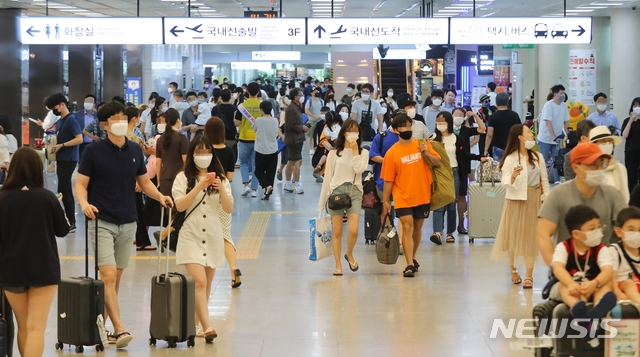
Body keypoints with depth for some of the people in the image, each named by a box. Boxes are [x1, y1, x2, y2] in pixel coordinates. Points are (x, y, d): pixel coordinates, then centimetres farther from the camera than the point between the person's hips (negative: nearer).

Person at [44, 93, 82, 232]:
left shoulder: (71, 120, -12)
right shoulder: (59, 121, 15)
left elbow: (79, 139, -19)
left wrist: (61, 145, -21)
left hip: (69, 159, -9)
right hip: (61, 159, 9)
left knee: (63, 191, -12)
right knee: (66, 190, 10)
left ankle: (71, 223, -9)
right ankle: (69, 221, 13)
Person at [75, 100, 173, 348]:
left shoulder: (135, 151, 8)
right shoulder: (94, 151, -5)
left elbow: (144, 182, 16)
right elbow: (81, 183, -5)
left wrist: (160, 197, -2)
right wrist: (84, 202, -25)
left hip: (128, 223, 5)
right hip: (102, 222, -5)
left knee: (116, 278, 9)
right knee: (108, 276, -14)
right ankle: (119, 329, -18)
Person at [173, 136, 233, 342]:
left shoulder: (220, 178, 7)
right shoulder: (183, 178, 0)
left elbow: (229, 209, 0)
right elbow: (179, 206, -13)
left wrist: (221, 189, -17)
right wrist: (199, 187, -21)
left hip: (213, 237, 4)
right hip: (191, 237, -4)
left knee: (206, 285, 9)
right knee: (199, 282, -17)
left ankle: (195, 324, 21)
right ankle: (206, 327, -24)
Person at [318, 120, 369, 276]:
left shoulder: (363, 152, 9)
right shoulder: (334, 153, 6)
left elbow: (359, 169, -11)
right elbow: (328, 177, 7)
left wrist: (355, 150, -6)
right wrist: (321, 203, 6)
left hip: (354, 192, 0)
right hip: (336, 191, 0)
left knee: (353, 231, -13)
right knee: (337, 232, 0)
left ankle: (350, 255, 17)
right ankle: (338, 265, 11)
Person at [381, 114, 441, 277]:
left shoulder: (422, 144, 1)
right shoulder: (392, 153, -5)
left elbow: (438, 162, 3)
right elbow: (388, 180, -2)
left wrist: (427, 153, -15)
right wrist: (385, 201, -2)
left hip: (422, 196, 3)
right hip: (403, 198, -3)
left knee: (417, 228, 15)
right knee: (407, 227, -15)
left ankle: (413, 258, 35)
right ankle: (410, 265, -16)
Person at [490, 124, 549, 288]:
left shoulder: (538, 157, 6)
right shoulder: (510, 159, -6)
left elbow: (544, 181, 9)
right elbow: (505, 183, -13)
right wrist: (513, 176, -34)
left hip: (534, 201, 3)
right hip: (517, 200, -3)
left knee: (531, 237, 0)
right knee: (514, 235, 6)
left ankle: (529, 275, 0)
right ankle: (513, 270, 24)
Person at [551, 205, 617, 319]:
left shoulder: (601, 249, -3)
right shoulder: (564, 247, -5)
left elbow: (608, 271, -20)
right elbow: (558, 268, -22)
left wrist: (594, 284, -42)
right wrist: (571, 284, -42)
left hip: (592, 288, 1)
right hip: (572, 288, -1)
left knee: (606, 285, -27)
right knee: (563, 285, -32)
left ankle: (597, 312, -61)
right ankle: (577, 307, -67)